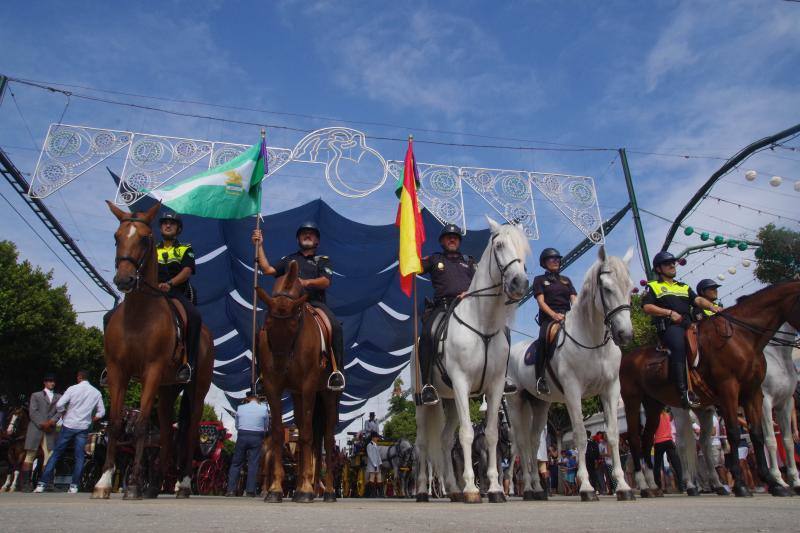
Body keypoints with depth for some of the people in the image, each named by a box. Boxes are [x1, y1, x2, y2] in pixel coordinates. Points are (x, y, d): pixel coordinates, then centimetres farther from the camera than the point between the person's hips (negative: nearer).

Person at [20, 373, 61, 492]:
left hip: (50, 430, 2)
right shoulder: (36, 395, 13)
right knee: (30, 455, -1)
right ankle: (25, 484, 2)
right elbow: (33, 412, 1)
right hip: (35, 429, -2)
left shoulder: (58, 397, 18)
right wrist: (42, 424, -12)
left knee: (49, 456, -6)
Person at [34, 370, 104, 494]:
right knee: (79, 457, 5)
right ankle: (74, 486, 4)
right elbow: (101, 412, 6)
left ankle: (42, 484, 9)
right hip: (83, 428, 2)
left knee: (56, 454, 7)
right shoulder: (96, 393, 4)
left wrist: (64, 414, 6)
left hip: (69, 425, -2)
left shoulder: (73, 389, -5)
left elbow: (59, 405, -13)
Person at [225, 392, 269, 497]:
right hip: (257, 438, -1)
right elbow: (266, 426, 6)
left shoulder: (240, 408, 3)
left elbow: (236, 425, 11)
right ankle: (250, 490, 2)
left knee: (236, 463, 9)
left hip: (242, 436, 1)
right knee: (253, 464, 3)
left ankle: (231, 489, 9)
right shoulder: (264, 409, -1)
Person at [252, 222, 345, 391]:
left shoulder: (323, 260, 20)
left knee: (336, 326, -29)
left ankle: (337, 370, -22)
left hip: (315, 302, -2)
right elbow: (267, 269, 13)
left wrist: (306, 282, -15)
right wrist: (259, 246, 11)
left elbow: (326, 282, 3)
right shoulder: (288, 259, 27)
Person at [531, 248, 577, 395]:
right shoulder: (539, 280, 14)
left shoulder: (566, 280, 26)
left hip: (568, 316, 4)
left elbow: (574, 300, 14)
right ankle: (540, 378, -32)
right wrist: (554, 314, -19)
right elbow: (541, 301, 0)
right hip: (548, 318, -4)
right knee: (543, 339, -34)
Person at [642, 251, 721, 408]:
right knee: (678, 344, -35)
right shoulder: (653, 286, 16)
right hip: (668, 326, -6)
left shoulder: (684, 287, 32)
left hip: (688, 324, 6)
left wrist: (712, 306, -8)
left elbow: (698, 300, 14)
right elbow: (647, 307, 0)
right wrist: (669, 312, -10)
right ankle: (684, 391, -41)